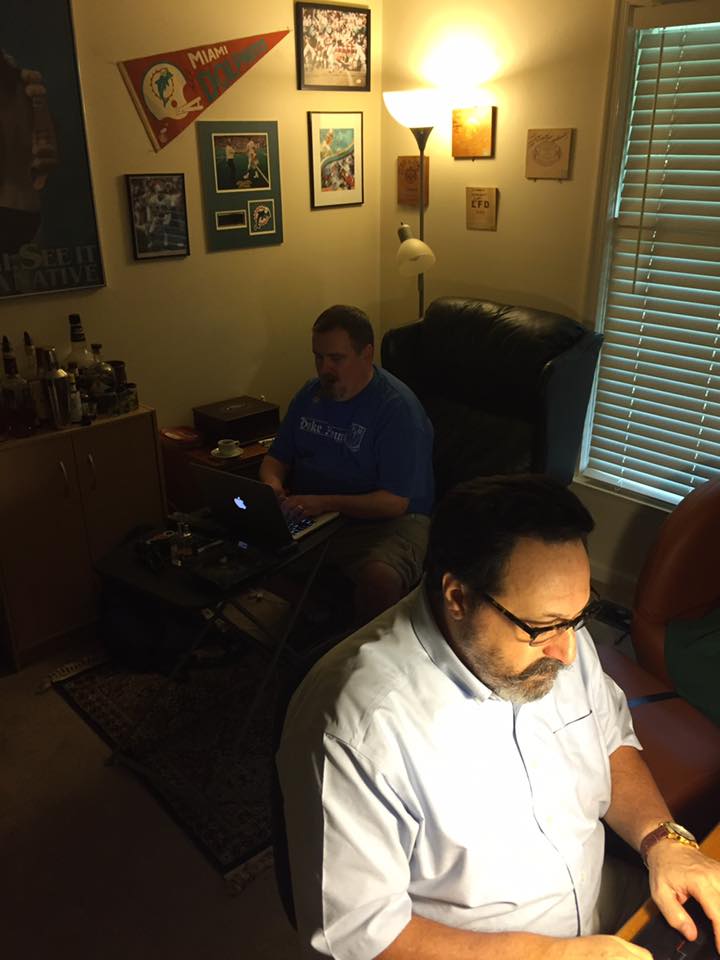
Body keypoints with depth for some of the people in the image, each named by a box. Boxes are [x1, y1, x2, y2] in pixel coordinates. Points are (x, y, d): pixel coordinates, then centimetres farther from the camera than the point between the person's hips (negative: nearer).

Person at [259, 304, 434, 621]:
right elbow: (276, 458, 18)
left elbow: (395, 502, -17)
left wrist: (326, 503, -26)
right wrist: (273, 484, -6)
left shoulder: (398, 408, -13)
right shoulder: (310, 394, 10)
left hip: (385, 520, -6)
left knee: (381, 579, -38)